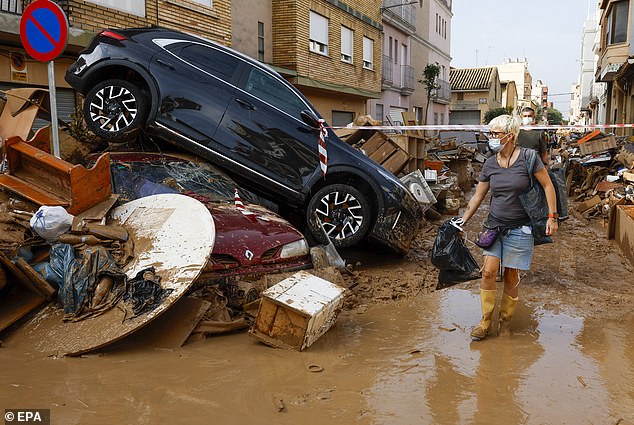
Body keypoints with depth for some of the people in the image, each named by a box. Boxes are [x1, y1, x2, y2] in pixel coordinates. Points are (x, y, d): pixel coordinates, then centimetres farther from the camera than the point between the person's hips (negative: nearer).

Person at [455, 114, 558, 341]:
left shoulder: (527, 157, -10)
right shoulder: (490, 164, 3)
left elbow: (548, 186, -4)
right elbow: (477, 196, 9)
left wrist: (552, 216, -8)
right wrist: (462, 221, 8)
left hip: (519, 229, -3)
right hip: (494, 226, 3)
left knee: (511, 276, 3)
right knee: (488, 271, -7)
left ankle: (505, 320, 23)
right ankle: (485, 321, 8)